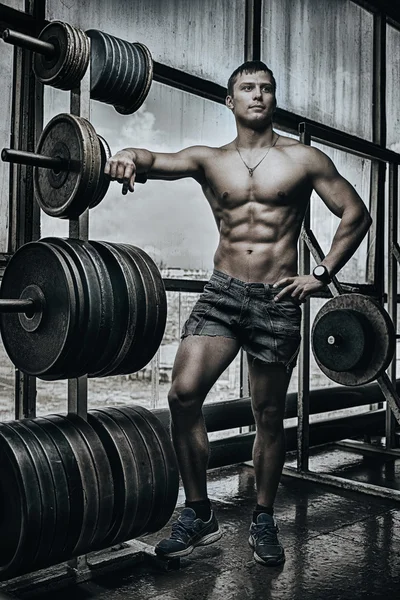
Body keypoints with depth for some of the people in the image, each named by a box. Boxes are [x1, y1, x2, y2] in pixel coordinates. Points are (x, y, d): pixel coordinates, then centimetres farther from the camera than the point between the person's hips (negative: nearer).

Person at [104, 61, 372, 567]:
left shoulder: (303, 159, 5)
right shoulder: (209, 160, 9)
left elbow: (356, 214, 6)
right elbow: (160, 161, -10)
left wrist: (321, 275, -2)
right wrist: (131, 156, -34)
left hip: (277, 301, -1)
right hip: (222, 293, 1)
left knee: (269, 416, 6)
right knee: (183, 393, -15)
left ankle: (263, 521, 26)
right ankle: (198, 515, 4)